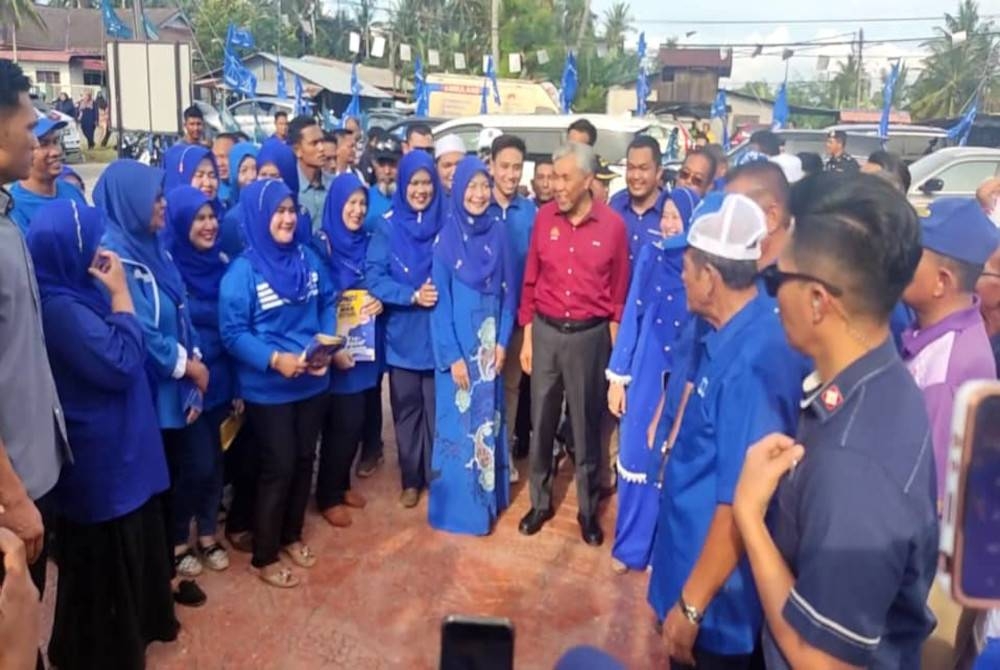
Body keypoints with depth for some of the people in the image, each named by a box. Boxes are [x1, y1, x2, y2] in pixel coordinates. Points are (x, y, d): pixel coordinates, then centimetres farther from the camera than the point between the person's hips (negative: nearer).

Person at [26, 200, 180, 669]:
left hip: (113, 443, 10)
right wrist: (120, 292, -20)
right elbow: (121, 362, -24)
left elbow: (119, 354, 13)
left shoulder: (74, 292, 5)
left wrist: (111, 291, 3)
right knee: (105, 554, 9)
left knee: (130, 542, 24)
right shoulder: (61, 307, -26)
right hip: (99, 453, -10)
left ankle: (135, 624, 44)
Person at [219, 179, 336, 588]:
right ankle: (264, 557, 20)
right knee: (277, 468, 2)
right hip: (267, 389, -5)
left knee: (304, 460, 16)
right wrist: (275, 358, -27)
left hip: (312, 383, 5)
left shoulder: (308, 259, 3)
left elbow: (327, 306, 8)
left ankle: (292, 536, 37)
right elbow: (232, 332, -15)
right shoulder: (242, 271, -13)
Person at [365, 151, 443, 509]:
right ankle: (411, 479, 26)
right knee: (406, 409, 11)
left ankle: (436, 476, 23)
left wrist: (441, 293, -16)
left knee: (437, 409, 6)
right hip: (402, 334, 1)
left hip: (439, 332, 0)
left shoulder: (445, 224, -1)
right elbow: (373, 278, -7)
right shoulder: (387, 227, -1)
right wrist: (413, 296, -18)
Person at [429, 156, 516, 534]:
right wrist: (452, 355, -12)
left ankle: (488, 497, 26)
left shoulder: (499, 233, 1)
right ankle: (458, 506, 15)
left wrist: (503, 340, -2)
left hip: (490, 341, 3)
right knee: (458, 421, 4)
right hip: (457, 343, -3)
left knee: (487, 420, 12)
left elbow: (508, 291, 5)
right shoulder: (446, 238, -8)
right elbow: (441, 301, -8)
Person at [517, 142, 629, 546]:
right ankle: (540, 502, 28)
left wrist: (614, 344, -2)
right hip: (546, 331, 2)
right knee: (541, 421, 11)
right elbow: (530, 281, 5)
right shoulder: (544, 217, -1)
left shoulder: (613, 225, -7)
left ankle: (588, 509, 25)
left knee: (587, 425, 10)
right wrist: (527, 337, 4)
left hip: (589, 335, -2)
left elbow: (619, 292, -1)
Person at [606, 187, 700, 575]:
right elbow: (632, 315, 2)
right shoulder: (651, 256, -1)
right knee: (637, 457, 9)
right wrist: (617, 376, 2)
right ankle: (630, 546, 26)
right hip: (645, 373, 2)